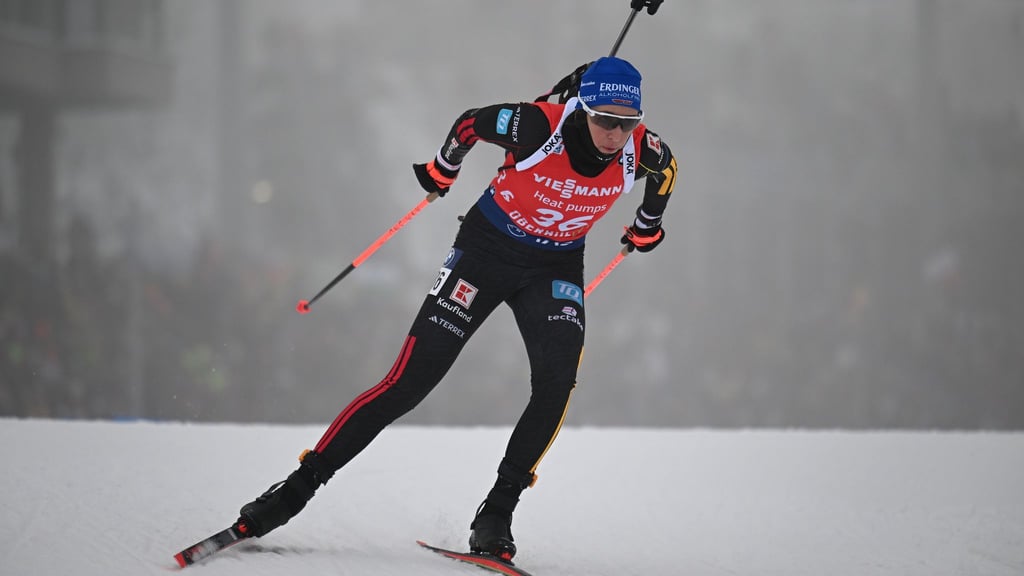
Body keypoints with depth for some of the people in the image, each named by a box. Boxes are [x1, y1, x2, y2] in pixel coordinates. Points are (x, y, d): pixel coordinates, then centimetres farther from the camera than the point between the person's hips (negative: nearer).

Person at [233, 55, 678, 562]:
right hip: (486, 249, -3)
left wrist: (646, 227, 22)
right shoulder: (538, 126, -30)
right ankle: (300, 486, -2)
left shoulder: (642, 151, -20)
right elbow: (471, 123, -8)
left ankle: (497, 513, -10)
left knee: (556, 383, -23)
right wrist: (441, 171, 8)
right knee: (410, 381, -9)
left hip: (556, 269, 3)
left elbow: (666, 170, 7)